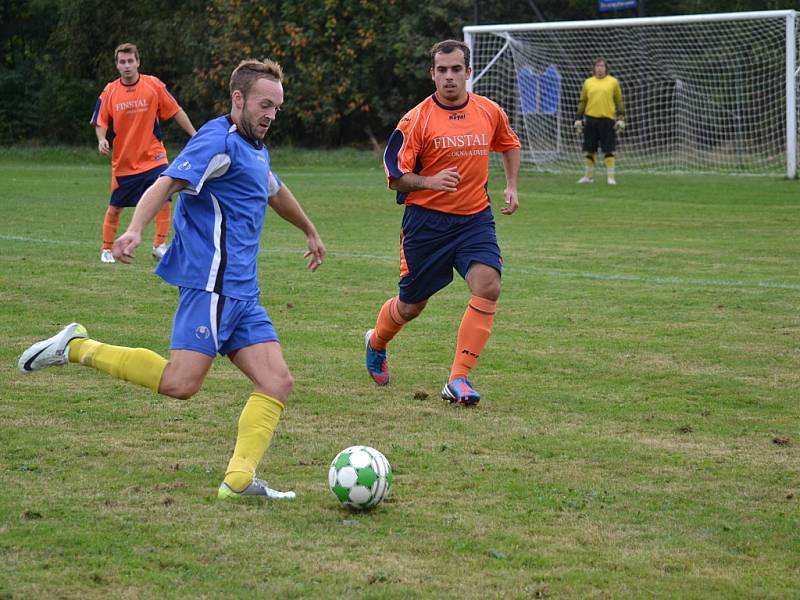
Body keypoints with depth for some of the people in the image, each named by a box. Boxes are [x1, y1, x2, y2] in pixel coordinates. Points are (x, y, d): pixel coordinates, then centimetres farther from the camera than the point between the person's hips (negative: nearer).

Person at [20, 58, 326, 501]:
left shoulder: (254, 149, 21)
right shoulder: (220, 142, -9)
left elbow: (276, 192, 43)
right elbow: (167, 183, -23)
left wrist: (310, 232, 59)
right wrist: (134, 229, -40)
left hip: (241, 293, 9)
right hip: (211, 281, -9)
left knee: (277, 382, -3)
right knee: (180, 383, -19)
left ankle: (239, 480, -3)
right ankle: (79, 348, -6)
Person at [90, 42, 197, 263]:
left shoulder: (153, 85, -6)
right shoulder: (109, 92, -4)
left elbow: (175, 111, 2)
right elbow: (100, 122, 4)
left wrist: (194, 135, 2)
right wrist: (102, 139, -17)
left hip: (153, 156, -1)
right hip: (123, 160, 1)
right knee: (115, 207, 8)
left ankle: (160, 245, -3)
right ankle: (106, 249, 24)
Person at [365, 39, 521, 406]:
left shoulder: (490, 112, 1)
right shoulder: (416, 120, -11)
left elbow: (509, 145, 24)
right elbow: (395, 177, -9)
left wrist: (511, 187, 12)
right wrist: (430, 181, -26)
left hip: (475, 218, 3)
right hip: (427, 220, -3)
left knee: (488, 286, -21)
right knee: (411, 306, 9)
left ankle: (458, 379, -15)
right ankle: (376, 342, 45)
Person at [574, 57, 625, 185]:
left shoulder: (613, 82, 4)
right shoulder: (588, 82, 10)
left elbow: (619, 102, 6)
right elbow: (582, 102, 13)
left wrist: (621, 118, -1)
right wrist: (578, 119, 7)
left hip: (607, 119, -2)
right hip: (591, 119, 2)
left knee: (609, 150, -3)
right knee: (590, 150, 7)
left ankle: (611, 176, 1)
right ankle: (588, 176, 16)